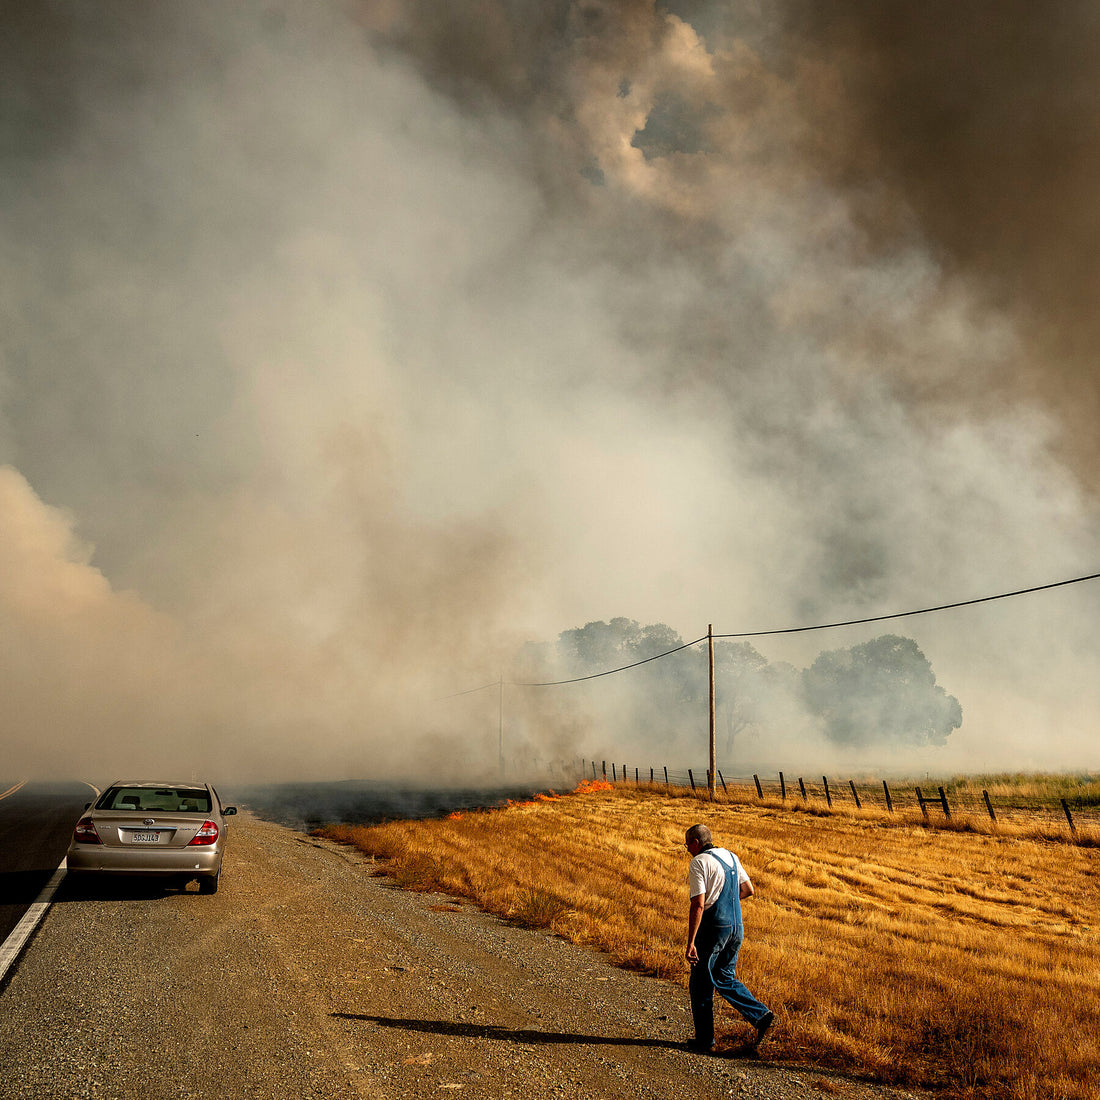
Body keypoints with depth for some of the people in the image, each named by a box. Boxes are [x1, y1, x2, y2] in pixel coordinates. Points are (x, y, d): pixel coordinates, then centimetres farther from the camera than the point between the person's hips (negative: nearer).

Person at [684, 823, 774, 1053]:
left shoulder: (699, 863, -14)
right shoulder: (731, 857, 9)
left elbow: (698, 906, -20)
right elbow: (748, 890, 18)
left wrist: (690, 943, -19)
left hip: (713, 928, -7)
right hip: (737, 927, 7)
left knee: (700, 985, 8)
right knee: (725, 978, 21)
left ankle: (704, 1040, 15)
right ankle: (761, 1015, 7)